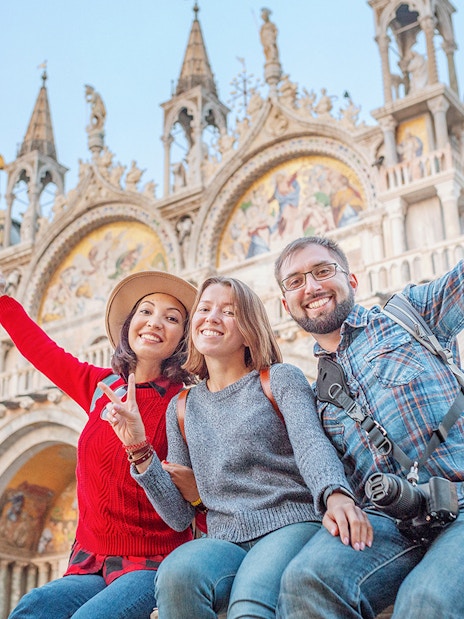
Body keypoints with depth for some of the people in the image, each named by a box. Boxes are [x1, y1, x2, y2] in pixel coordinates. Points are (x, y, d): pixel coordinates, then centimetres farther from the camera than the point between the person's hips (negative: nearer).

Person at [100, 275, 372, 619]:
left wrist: (335, 494, -35)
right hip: (224, 541, 3)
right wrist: (139, 449, -1)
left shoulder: (281, 379, 7)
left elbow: (311, 443, -13)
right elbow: (180, 516, 12)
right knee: (176, 574, -32)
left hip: (290, 526, -3)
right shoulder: (182, 408, 17)